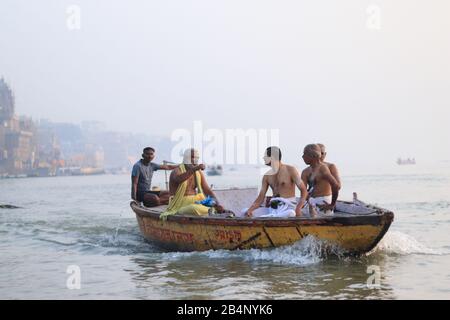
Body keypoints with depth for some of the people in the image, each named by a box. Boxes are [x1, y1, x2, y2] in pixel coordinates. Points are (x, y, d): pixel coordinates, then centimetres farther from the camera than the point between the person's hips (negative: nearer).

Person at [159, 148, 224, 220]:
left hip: (195, 202, 6)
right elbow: (178, 179, -36)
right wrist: (195, 169, -48)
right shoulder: (177, 171, -10)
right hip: (180, 204, -6)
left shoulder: (199, 173, 9)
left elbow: (207, 190, 2)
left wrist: (218, 205, -15)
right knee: (195, 209, -36)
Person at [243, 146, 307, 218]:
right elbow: (261, 197, 8)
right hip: (272, 208, 5)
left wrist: (298, 208, -22)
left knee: (290, 214, -43)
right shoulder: (267, 176, 14)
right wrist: (250, 209, -13)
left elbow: (304, 190, -4)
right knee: (245, 212, -11)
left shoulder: (290, 170, 0)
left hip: (288, 207, -5)